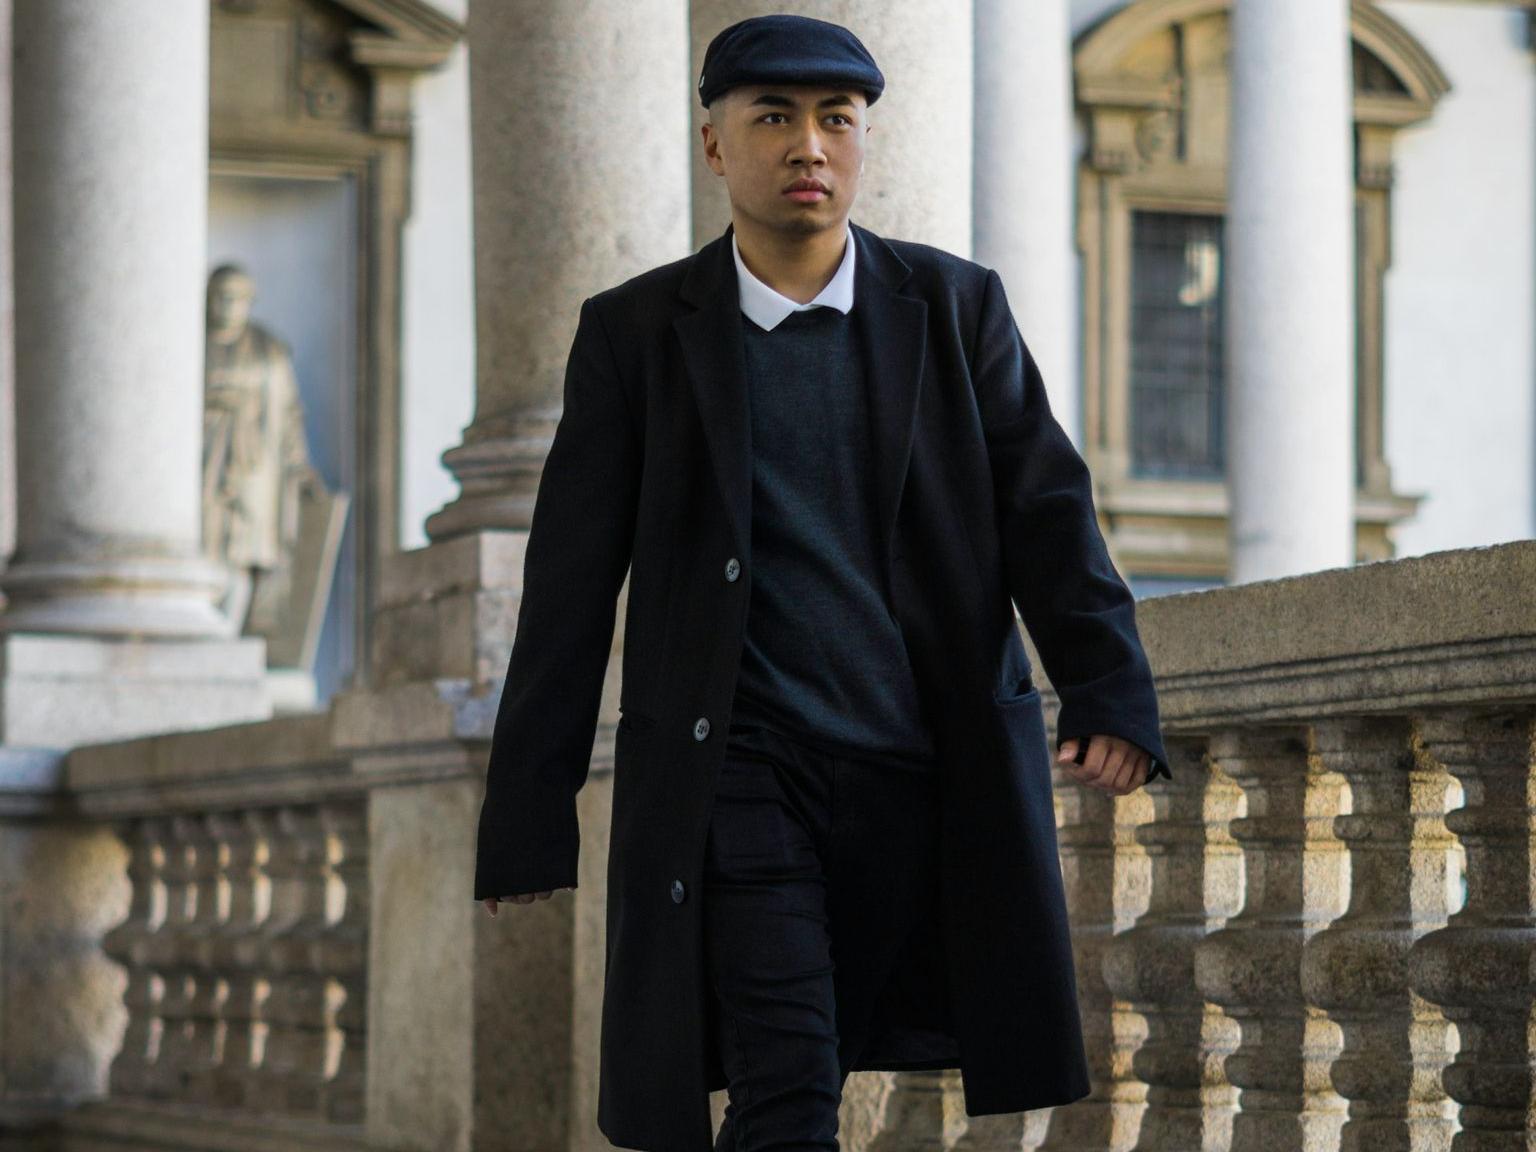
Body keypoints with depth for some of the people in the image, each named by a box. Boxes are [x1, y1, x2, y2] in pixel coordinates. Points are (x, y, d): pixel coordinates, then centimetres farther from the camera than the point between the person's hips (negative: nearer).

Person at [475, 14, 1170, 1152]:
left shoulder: (956, 307, 8)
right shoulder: (636, 332, 5)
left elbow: (1044, 504, 0)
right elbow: (572, 586, 4)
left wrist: (1109, 695, -16)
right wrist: (530, 821, 2)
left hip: (930, 779, 2)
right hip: (738, 779, -2)